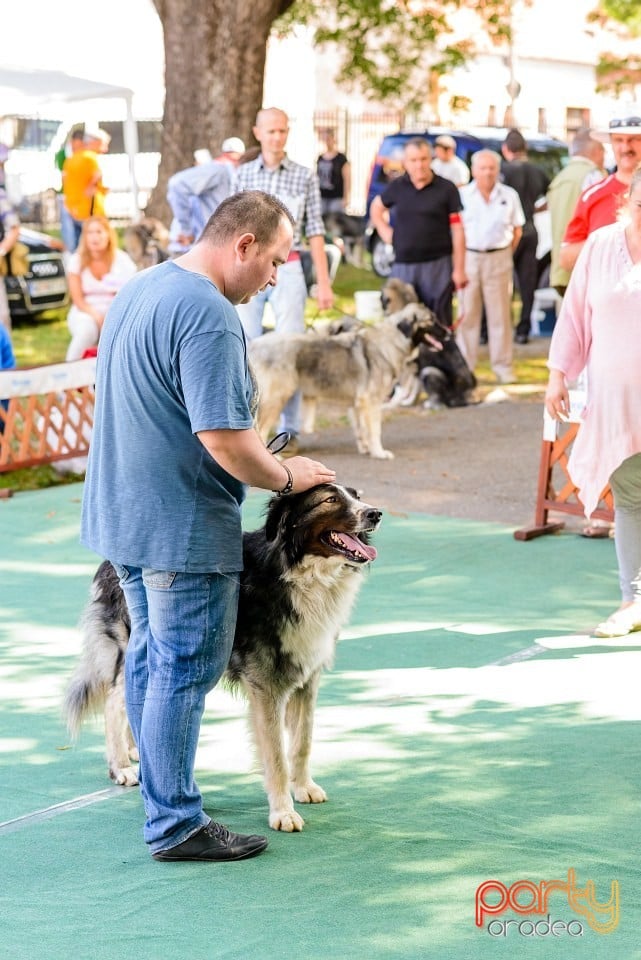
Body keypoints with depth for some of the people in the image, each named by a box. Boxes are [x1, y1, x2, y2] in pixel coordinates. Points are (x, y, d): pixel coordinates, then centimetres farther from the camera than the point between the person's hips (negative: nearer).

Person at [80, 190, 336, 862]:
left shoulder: (138, 289, 10)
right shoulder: (209, 315, -22)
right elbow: (222, 436, -26)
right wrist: (285, 476, -9)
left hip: (122, 513, 10)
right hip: (183, 528, -10)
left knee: (149, 656, 20)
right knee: (184, 671, -2)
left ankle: (158, 788, 33)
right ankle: (175, 826, 5)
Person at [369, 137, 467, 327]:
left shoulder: (446, 189, -1)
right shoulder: (397, 187, 6)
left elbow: (457, 231, -2)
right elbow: (376, 207, 26)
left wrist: (458, 270, -6)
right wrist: (384, 230, 8)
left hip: (437, 264, -3)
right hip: (403, 266, 3)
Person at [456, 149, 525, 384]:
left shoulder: (509, 195, 5)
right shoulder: (462, 195, 1)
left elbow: (517, 230, 11)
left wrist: (506, 253, 4)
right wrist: (458, 260, 0)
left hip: (498, 259, 1)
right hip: (468, 257, 0)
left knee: (500, 314, 2)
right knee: (467, 313, 3)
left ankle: (503, 367, 8)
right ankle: (464, 365, 10)